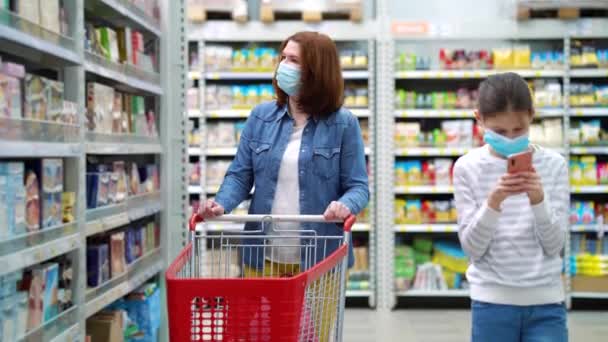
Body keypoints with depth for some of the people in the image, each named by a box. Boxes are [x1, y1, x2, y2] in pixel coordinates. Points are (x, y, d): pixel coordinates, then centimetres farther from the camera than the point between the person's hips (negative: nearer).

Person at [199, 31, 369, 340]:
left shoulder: (343, 123, -2)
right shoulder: (261, 117, 6)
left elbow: (358, 185, -3)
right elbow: (240, 175, 6)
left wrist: (346, 204, -26)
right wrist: (222, 203, -14)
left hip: (318, 258, -2)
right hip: (263, 256, 3)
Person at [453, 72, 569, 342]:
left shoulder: (553, 164, 0)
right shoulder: (468, 167, -3)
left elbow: (554, 245, -3)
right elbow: (472, 248, -6)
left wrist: (538, 200, -20)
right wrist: (493, 202, -21)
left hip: (546, 302, 1)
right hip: (491, 302, 0)